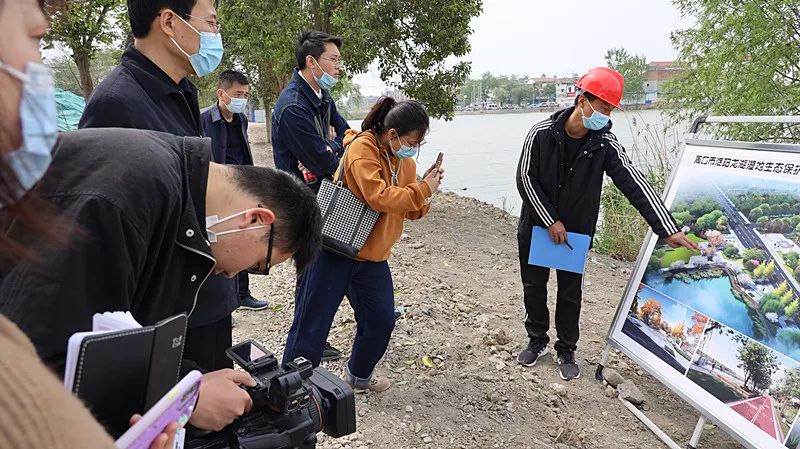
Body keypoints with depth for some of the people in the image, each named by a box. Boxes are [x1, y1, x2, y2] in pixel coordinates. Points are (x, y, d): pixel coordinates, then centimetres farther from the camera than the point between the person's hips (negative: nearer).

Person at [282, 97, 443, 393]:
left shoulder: (406, 163, 7)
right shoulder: (362, 148, -16)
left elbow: (411, 212, 11)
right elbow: (378, 197, -27)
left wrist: (424, 193, -9)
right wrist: (423, 190, -18)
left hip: (373, 257, 7)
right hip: (334, 252, -7)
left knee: (381, 321, 12)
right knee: (311, 326, 1)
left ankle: (359, 375, 36)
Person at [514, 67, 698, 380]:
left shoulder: (605, 145, -13)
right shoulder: (541, 134, -15)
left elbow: (635, 185, -17)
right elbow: (525, 179, -12)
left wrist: (668, 229, -24)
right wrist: (551, 221, -15)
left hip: (577, 233, 1)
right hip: (536, 226, 0)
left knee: (570, 293, 7)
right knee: (534, 287, 11)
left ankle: (566, 351, 25)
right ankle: (537, 341, 32)